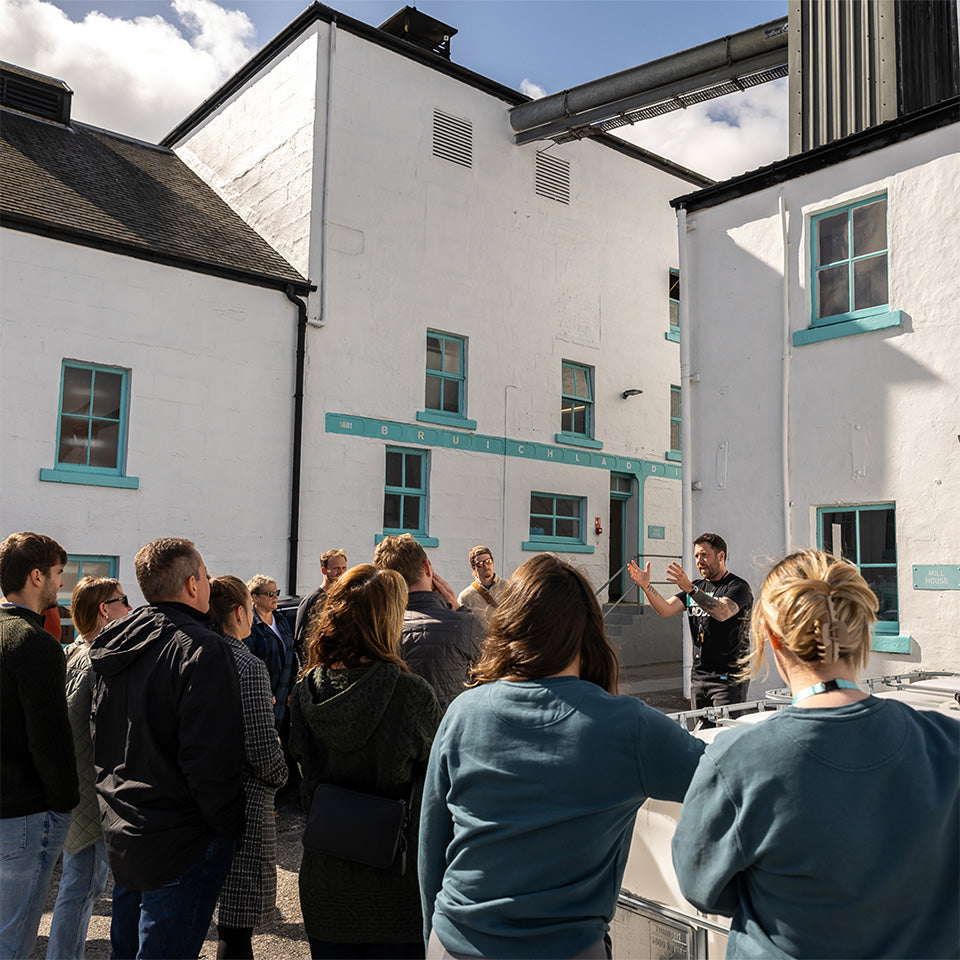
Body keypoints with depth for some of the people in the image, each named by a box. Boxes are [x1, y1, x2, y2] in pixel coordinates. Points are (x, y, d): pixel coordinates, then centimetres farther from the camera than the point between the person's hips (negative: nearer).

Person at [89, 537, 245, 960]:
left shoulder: (114, 646, 5)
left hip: (118, 832, 8)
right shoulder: (201, 650, -21)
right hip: (180, 844, -8)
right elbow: (211, 760, -25)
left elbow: (100, 742, 13)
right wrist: (227, 827, -12)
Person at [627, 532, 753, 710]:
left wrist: (689, 588, -36)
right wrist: (646, 586, -14)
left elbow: (722, 612, -27)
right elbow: (665, 609, 3)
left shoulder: (738, 586, -6)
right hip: (698, 676, 6)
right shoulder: (697, 587, 16)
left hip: (729, 678, -6)